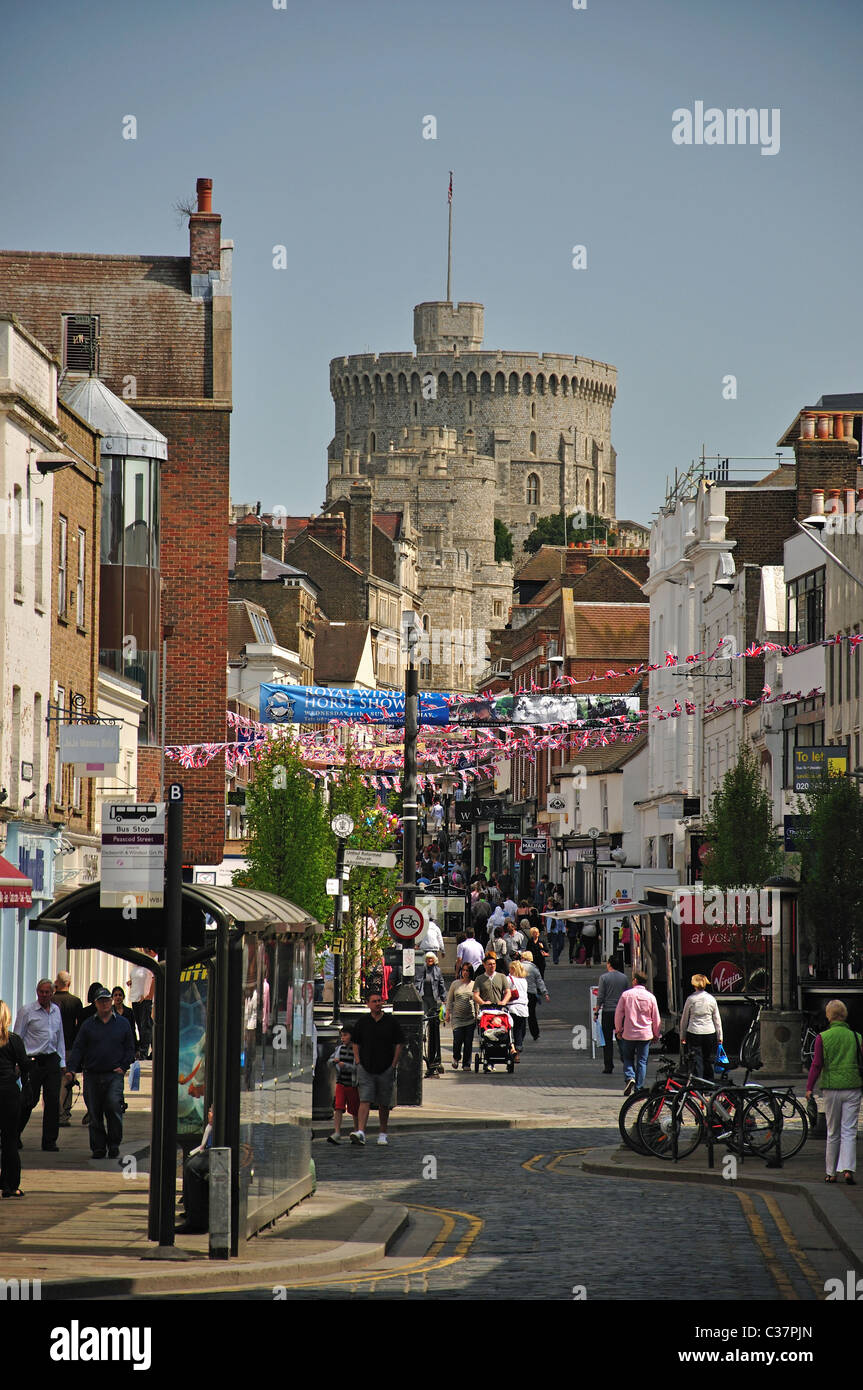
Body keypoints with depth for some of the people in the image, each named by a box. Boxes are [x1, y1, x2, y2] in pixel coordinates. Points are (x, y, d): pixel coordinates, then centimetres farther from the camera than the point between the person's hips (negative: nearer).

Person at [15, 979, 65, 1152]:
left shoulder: (56, 1010, 14)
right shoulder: (26, 1011, -2)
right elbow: (17, 1038, -2)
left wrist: (62, 1062, 17)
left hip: (52, 1060, 5)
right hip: (34, 1061, -5)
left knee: (53, 1101, -2)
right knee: (30, 1100, -4)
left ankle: (49, 1142, 3)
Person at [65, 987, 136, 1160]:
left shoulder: (122, 1024, 11)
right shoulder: (88, 1026, 11)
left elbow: (130, 1048, 14)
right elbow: (78, 1049, 6)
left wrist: (123, 1066, -1)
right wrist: (71, 1068, -7)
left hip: (114, 1075, -1)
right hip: (92, 1075, 1)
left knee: (114, 1105, -19)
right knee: (94, 1113, 1)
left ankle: (114, 1144, -6)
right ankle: (98, 1147, 9)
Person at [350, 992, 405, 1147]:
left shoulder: (391, 1022, 1)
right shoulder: (362, 1022, 4)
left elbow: (399, 1044, 4)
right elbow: (356, 1043, 11)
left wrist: (394, 1065, -3)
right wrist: (358, 1062, 1)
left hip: (386, 1069, 0)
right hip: (365, 1068, 0)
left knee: (384, 1104, 7)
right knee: (364, 1101, -12)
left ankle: (383, 1134, 18)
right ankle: (360, 1133, -23)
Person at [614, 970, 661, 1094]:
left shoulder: (626, 994, -5)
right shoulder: (651, 997, -2)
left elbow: (618, 1014, -1)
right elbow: (656, 1018, 4)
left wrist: (618, 1030, 12)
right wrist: (656, 1035, 16)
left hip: (628, 1034, -1)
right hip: (645, 1034, 1)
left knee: (628, 1058, 16)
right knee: (642, 1061, 6)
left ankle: (629, 1077, -8)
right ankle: (638, 1088, 3)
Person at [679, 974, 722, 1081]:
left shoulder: (690, 999, -3)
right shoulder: (711, 999, 1)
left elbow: (684, 1019, 3)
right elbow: (717, 1019, 5)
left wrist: (682, 1036, 12)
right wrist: (719, 1036, 12)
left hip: (693, 1033, -1)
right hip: (709, 1033, 1)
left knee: (696, 1061, 0)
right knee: (709, 1061, 11)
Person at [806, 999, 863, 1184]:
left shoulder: (822, 1038, -3)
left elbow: (817, 1065, -8)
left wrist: (809, 1088, -4)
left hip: (831, 1089, 0)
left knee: (833, 1133, 9)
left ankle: (831, 1173, 14)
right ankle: (848, 1169, -16)